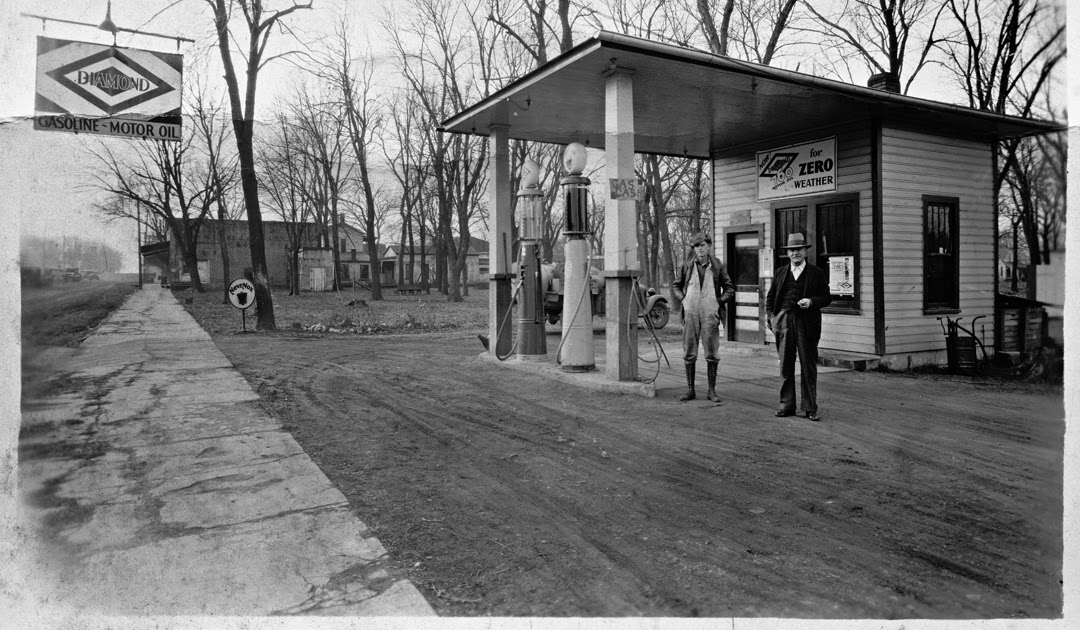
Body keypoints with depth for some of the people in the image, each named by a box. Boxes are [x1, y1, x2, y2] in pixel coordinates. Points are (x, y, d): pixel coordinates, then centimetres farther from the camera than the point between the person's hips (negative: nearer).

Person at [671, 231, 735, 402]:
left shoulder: (717, 266, 2)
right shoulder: (687, 266, 5)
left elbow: (730, 289, 9)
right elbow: (675, 286, 16)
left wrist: (719, 301, -3)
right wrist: (683, 300, 2)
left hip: (710, 314, -1)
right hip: (690, 313, 1)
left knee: (712, 354, 1)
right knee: (689, 353, 3)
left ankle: (712, 391, 10)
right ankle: (690, 390, 11)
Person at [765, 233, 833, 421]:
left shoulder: (816, 273, 7)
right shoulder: (780, 273, 13)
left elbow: (826, 297, 5)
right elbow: (770, 297, 14)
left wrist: (811, 301, -14)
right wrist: (771, 317, 0)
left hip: (807, 324, -2)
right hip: (784, 321, 2)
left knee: (809, 368, 1)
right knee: (785, 366, 6)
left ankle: (810, 408, 9)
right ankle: (786, 405, 13)